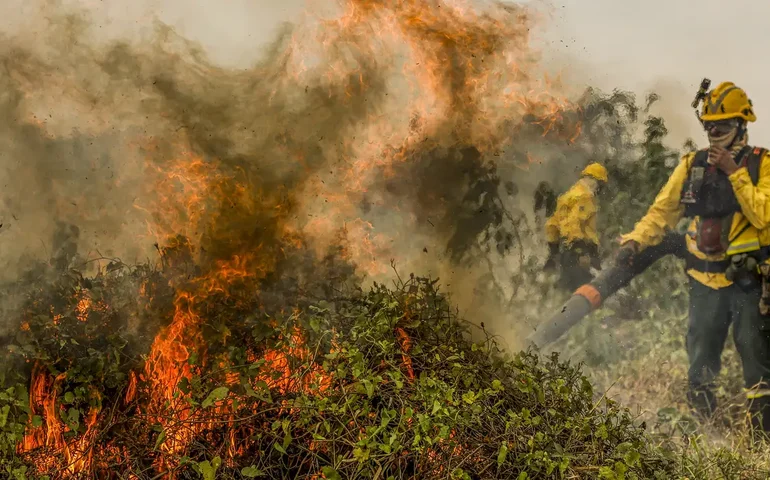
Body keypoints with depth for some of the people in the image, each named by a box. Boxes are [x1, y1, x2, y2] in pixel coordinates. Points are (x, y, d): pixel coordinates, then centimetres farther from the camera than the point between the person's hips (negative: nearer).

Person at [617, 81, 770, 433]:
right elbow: (663, 210, 5)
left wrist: (734, 173, -21)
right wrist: (635, 241, -9)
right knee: (701, 362, 13)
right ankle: (701, 427, 29)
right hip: (705, 281, 4)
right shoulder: (693, 164, 5)